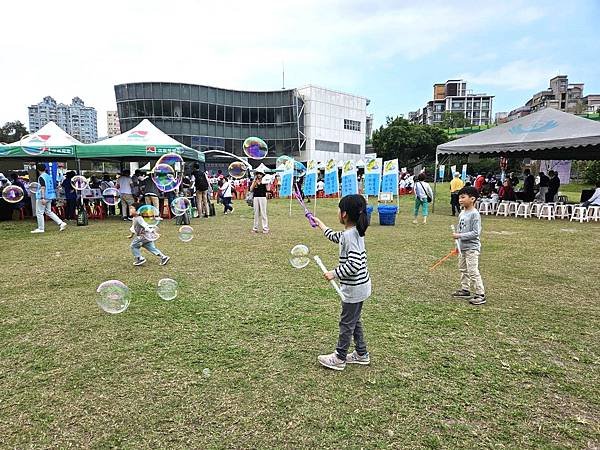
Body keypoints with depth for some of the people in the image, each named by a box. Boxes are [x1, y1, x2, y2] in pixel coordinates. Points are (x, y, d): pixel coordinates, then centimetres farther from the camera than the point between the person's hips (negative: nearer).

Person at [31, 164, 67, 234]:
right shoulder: (49, 176, 11)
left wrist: (42, 198, -24)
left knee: (39, 213, 2)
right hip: (50, 197, 8)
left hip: (43, 197, -8)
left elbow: (43, 188, -21)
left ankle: (40, 228, 6)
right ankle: (61, 223, 4)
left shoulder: (41, 177, -12)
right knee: (48, 212, 15)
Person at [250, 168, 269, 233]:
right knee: (256, 213, 10)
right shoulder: (254, 181, 10)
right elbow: (251, 189, -3)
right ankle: (255, 228, 17)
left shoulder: (264, 181, 1)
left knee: (263, 213, -5)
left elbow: (267, 189, -11)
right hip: (255, 198, 4)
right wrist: (254, 181, -4)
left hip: (262, 197, -4)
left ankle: (265, 228, -2)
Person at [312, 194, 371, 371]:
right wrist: (319, 223, 33)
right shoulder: (354, 231, 5)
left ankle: (339, 358, 22)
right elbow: (334, 237, 25)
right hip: (359, 285, 9)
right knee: (354, 321, 22)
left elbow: (354, 264, -32)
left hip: (354, 287, -9)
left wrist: (334, 273, -21)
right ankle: (361, 354, 34)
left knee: (346, 323, 6)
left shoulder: (349, 235, -25)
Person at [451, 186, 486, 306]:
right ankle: (465, 289, 33)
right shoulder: (462, 213, 7)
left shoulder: (475, 214, -18)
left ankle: (480, 295, 1)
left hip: (472, 248, -9)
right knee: (463, 269, 19)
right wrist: (458, 246, 18)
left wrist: (460, 236, -24)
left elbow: (475, 233, -22)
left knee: (473, 271, -7)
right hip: (462, 247, 9)